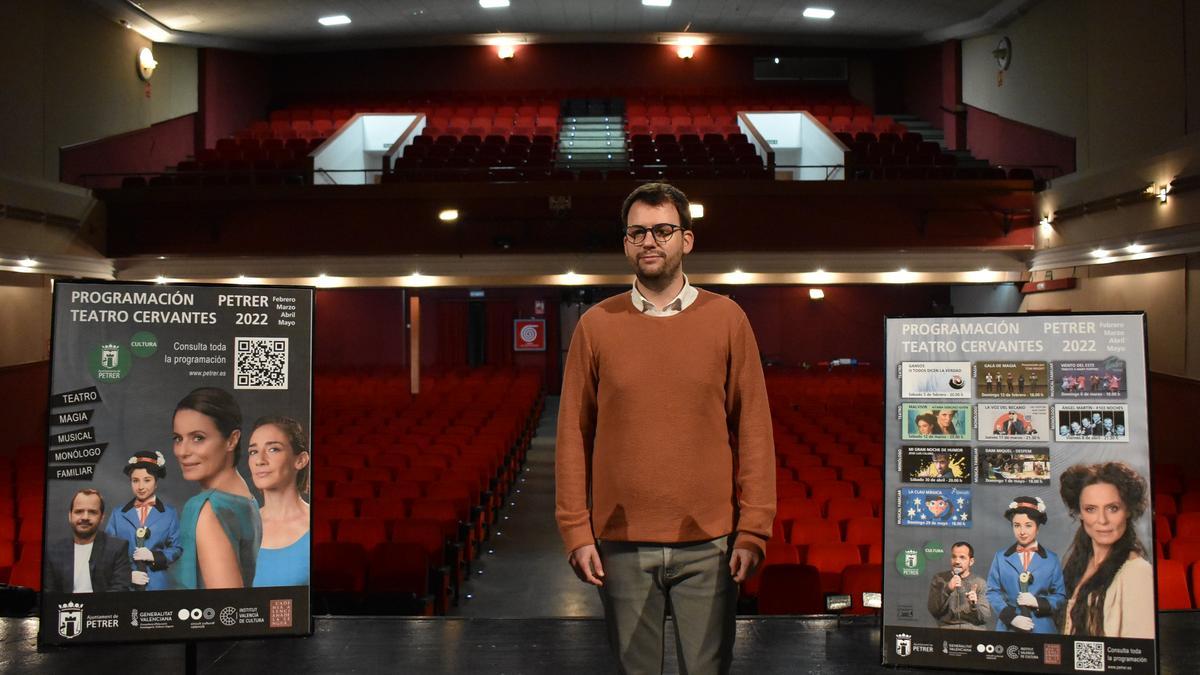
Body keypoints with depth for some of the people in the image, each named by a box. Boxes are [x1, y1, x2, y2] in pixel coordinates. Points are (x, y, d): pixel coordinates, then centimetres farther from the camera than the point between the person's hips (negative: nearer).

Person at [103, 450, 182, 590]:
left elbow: (177, 548, 5)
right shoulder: (118, 514, 9)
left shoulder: (169, 514, 6)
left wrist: (155, 556, -13)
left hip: (156, 585, -1)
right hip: (123, 585, 1)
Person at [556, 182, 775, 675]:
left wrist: (752, 529, -3)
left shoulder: (726, 319, 2)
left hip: (709, 544, 0)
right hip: (621, 545, 1)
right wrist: (576, 532, -2)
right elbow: (573, 436, 3)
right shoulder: (596, 326, 3)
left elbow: (753, 429, 1)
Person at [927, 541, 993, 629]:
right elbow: (934, 611, -3)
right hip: (946, 630, -1)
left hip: (974, 630, 1)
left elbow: (986, 618, 1)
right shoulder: (938, 579, 7)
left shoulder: (980, 583, 7)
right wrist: (947, 590, -16)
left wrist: (975, 605, -17)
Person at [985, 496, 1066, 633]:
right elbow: (992, 592, 2)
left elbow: (1060, 596, 3)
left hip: (1042, 628, 0)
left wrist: (1039, 603, -14)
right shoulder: (1001, 557, 5)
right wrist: (1010, 616, -11)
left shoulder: (1051, 559, 4)